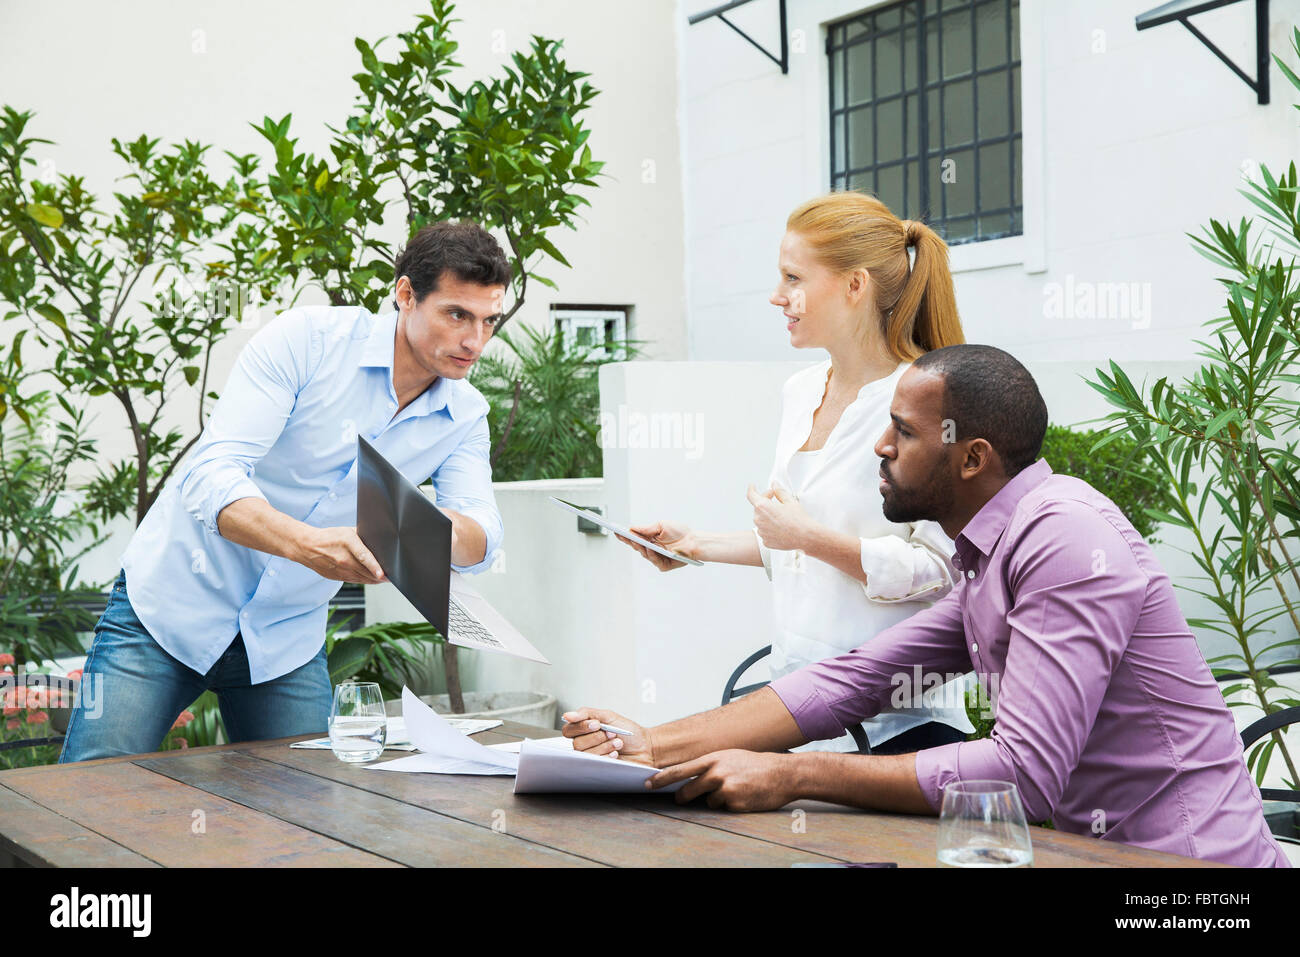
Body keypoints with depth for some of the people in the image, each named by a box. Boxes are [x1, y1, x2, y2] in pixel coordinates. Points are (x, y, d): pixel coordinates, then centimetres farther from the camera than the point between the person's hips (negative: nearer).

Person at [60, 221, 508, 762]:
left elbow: (481, 539, -12)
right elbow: (210, 475, -26)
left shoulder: (465, 417, -1)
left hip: (287, 643, 4)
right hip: (174, 602, -4)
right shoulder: (308, 339, -17)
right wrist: (306, 543, -45)